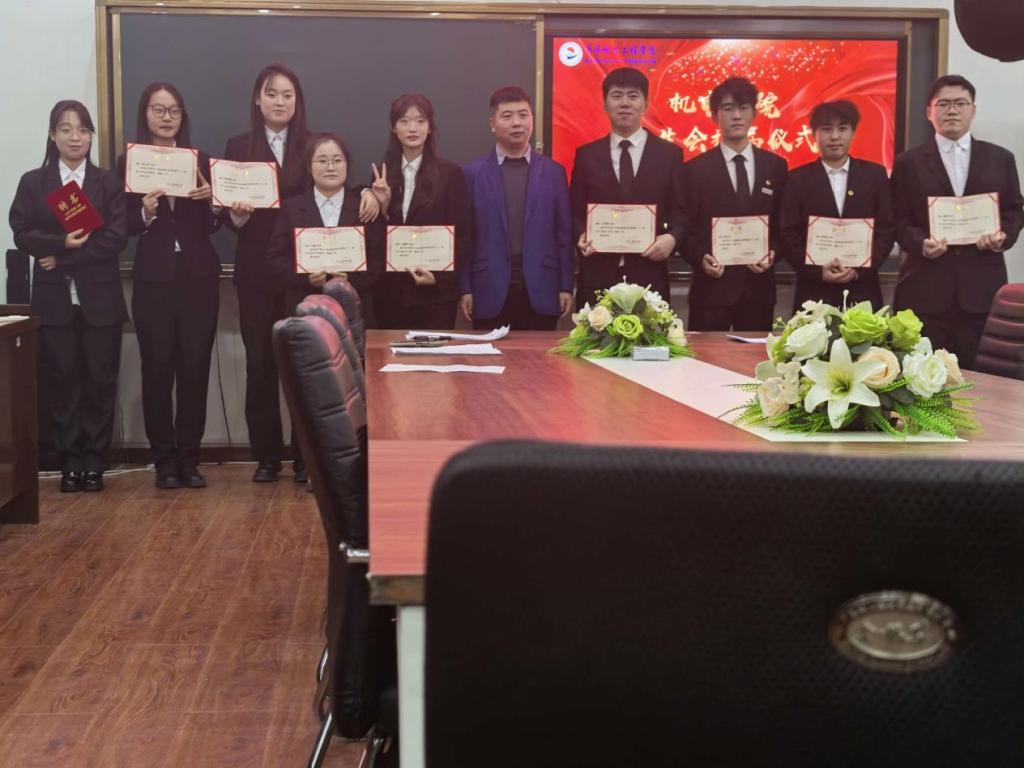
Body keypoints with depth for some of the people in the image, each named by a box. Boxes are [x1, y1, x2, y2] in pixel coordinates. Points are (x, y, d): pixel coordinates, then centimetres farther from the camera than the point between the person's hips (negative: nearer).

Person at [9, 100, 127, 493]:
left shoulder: (108, 182, 7)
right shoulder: (33, 182, 9)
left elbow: (116, 238, -5)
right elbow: (22, 235, -1)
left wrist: (63, 256, -11)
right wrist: (62, 242, -18)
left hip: (99, 297, 0)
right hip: (54, 298, 1)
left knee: (100, 380, 1)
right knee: (62, 380, 2)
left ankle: (94, 462, 10)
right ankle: (70, 462, 10)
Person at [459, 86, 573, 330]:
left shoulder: (554, 172, 7)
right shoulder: (473, 173, 4)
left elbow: (564, 234, 6)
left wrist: (566, 287, 1)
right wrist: (465, 289, -2)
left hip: (540, 292, 1)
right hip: (490, 292, -1)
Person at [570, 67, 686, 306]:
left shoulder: (670, 154, 8)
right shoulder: (586, 155, 10)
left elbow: (681, 211, 7)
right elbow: (575, 212, 11)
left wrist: (672, 238, -13)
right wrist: (582, 237, -9)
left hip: (649, 277, -1)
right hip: (597, 277, 1)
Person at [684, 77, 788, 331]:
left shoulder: (775, 166, 9)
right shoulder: (696, 169, 2)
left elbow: (783, 224, 12)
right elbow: (685, 228, 1)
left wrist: (773, 253, -6)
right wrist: (700, 259, -16)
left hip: (759, 287, 2)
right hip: (711, 287, -2)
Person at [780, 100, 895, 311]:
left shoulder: (875, 174, 7)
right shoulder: (798, 179, 4)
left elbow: (887, 229, 4)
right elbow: (788, 235, 0)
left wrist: (859, 269, -9)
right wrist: (818, 271, -12)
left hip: (862, 291, 1)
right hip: (814, 291, -1)